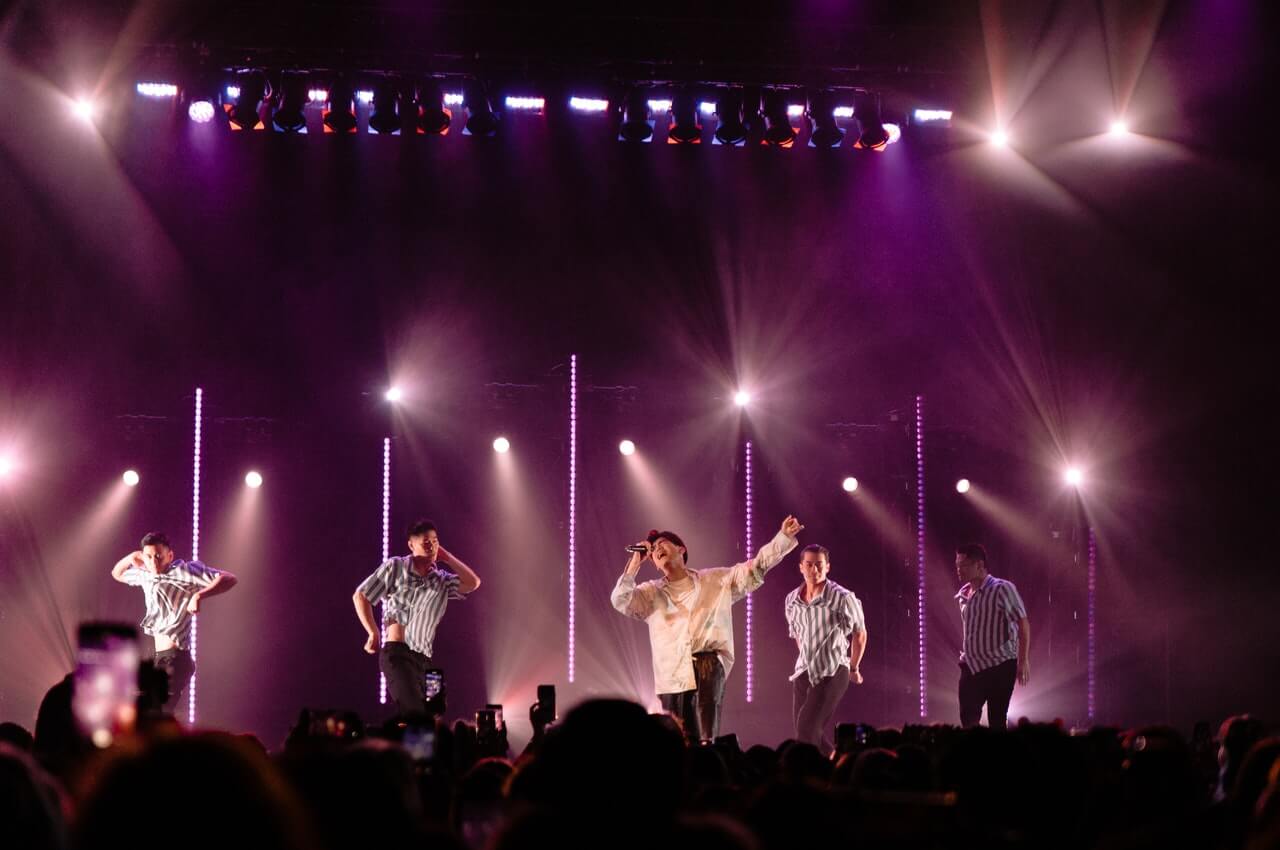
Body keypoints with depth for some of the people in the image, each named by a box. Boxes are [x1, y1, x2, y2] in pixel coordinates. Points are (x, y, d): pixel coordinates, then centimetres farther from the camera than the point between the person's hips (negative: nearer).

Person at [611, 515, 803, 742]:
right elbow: (619, 601, 1)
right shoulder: (651, 593, 17)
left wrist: (784, 537, -1)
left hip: (709, 662, -2)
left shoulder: (717, 580, 15)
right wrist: (636, 562, 1)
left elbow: (757, 566, 9)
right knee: (684, 745, 0)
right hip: (672, 676, 2)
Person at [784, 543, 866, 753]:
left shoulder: (842, 598, -10)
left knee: (807, 730, -17)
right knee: (808, 731, 5)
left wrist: (853, 668, 14)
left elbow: (860, 634, 4)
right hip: (803, 672, 6)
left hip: (832, 672, -6)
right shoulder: (791, 601, 6)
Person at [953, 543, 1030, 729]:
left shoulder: (1001, 589, -11)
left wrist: (1023, 661, -19)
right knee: (968, 720, -1)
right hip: (972, 667, 6)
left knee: (996, 721, -3)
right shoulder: (964, 594, 10)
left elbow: (1023, 623, -14)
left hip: (999, 666, -6)